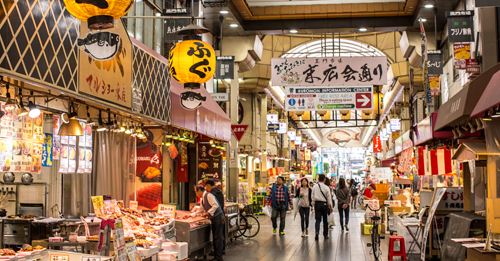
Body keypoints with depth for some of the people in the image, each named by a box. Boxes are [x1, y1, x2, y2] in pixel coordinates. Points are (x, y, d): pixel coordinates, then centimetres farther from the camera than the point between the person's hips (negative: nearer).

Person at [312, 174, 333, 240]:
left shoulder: (314, 187, 0)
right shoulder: (326, 188, -9)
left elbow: (313, 196, 5)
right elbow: (329, 198, -3)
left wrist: (314, 204, 14)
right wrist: (331, 207, 6)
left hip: (317, 203, 2)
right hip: (324, 204, -2)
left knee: (318, 219, 2)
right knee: (325, 220, 10)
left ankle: (317, 232, -21)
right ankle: (325, 235, 17)